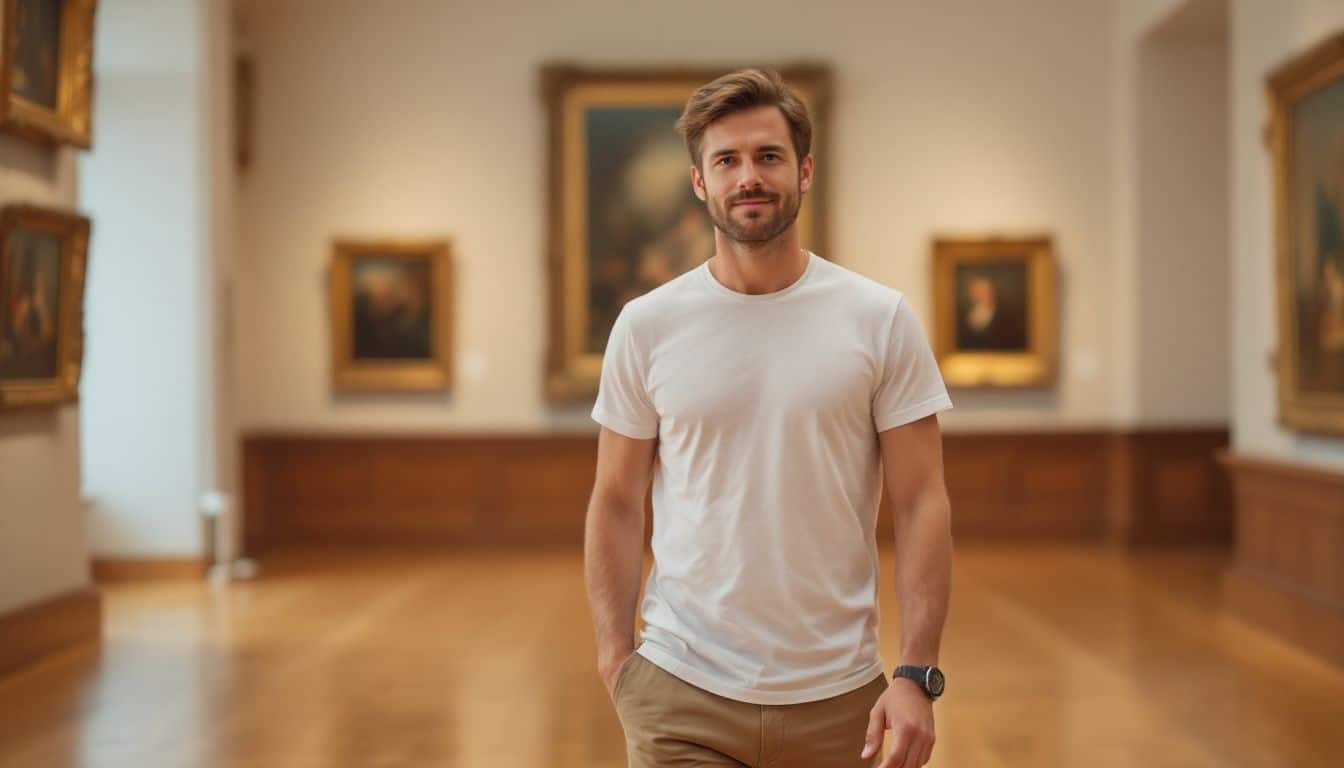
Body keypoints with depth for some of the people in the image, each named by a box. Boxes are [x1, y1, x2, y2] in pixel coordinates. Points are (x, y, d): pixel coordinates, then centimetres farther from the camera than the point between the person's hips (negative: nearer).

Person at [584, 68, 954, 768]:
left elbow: (920, 503, -4)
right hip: (681, 691, 0)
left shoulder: (880, 319, -2)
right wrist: (614, 657, -2)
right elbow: (617, 502, 5)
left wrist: (917, 672, -10)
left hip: (838, 696, 1)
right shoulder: (646, 326, 0)